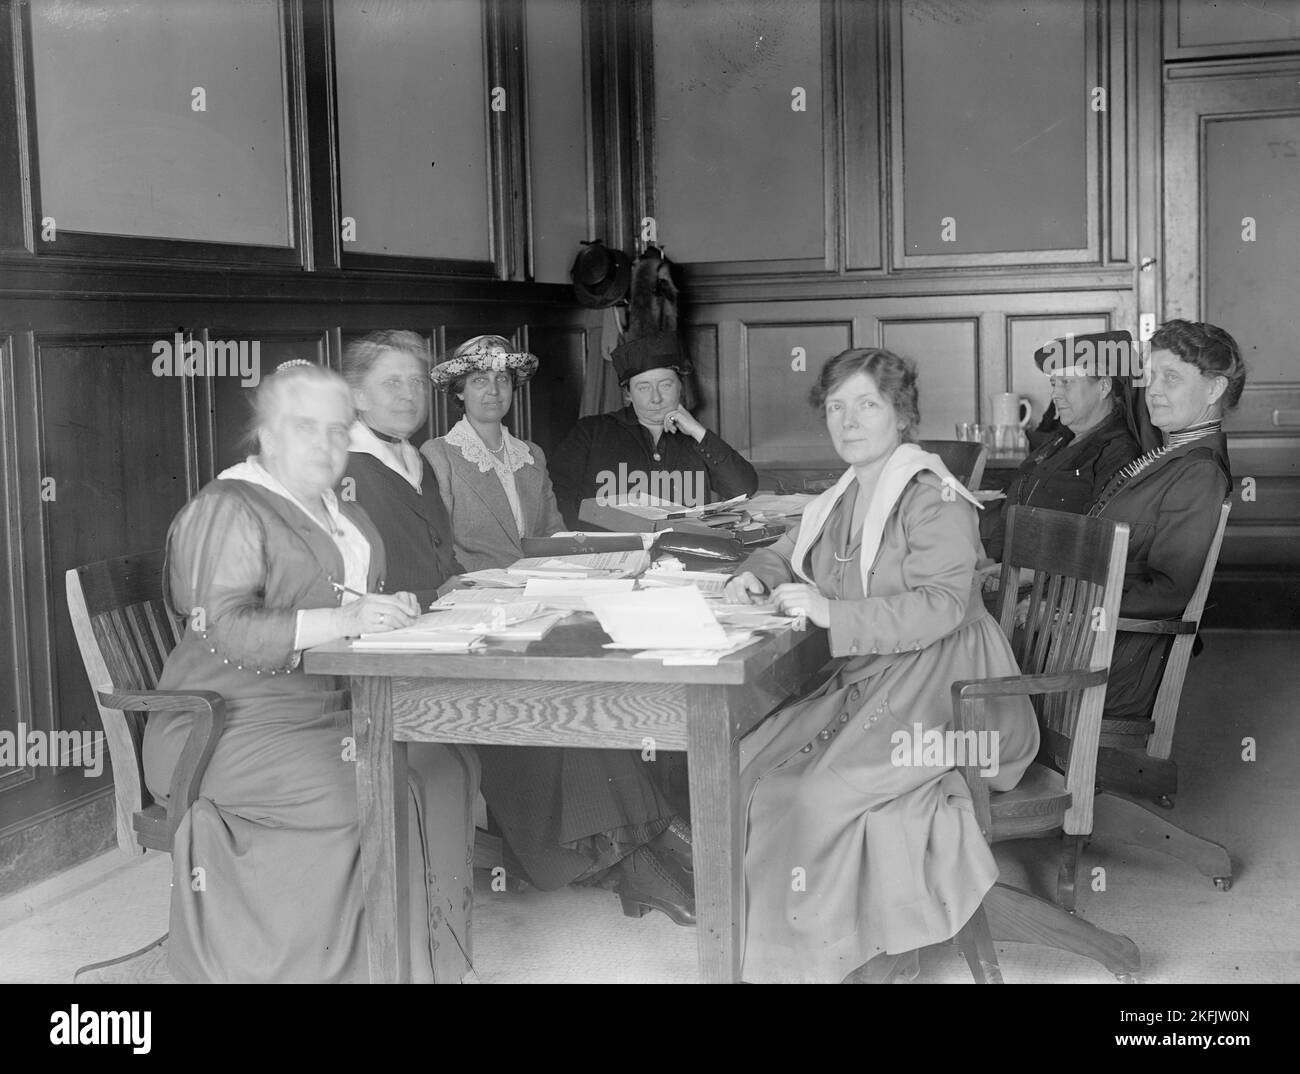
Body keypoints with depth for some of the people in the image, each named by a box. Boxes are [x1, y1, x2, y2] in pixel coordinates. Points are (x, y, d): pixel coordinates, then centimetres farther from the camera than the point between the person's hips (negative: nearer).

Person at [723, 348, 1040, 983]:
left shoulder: (934, 499, -10)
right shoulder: (840, 501, 15)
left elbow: (941, 604, -22)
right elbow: (783, 555, 30)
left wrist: (833, 613, -28)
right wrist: (754, 575, 6)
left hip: (937, 689, -8)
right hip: (860, 682, 8)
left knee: (814, 793, -24)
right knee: (748, 766, -9)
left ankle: (811, 956, -6)